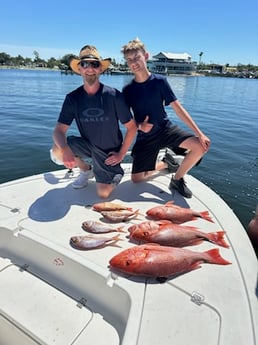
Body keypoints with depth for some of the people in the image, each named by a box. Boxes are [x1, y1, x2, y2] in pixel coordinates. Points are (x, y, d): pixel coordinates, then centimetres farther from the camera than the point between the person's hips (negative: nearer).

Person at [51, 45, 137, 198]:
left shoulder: (114, 95, -18)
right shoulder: (72, 98, -9)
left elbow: (132, 127, -12)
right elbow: (59, 130, -16)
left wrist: (121, 154, -12)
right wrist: (65, 149, -37)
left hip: (108, 151, -3)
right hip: (87, 145, 3)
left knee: (104, 193, -12)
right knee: (57, 152, -24)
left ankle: (116, 174, 24)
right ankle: (86, 170, 8)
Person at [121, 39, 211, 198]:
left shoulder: (160, 81, -9)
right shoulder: (128, 90, -6)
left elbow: (177, 107, -11)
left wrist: (199, 133, -16)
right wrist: (139, 125, -21)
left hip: (166, 129, 0)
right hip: (145, 137, 1)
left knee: (200, 146, -24)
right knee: (137, 179, -1)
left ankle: (177, 179, 0)